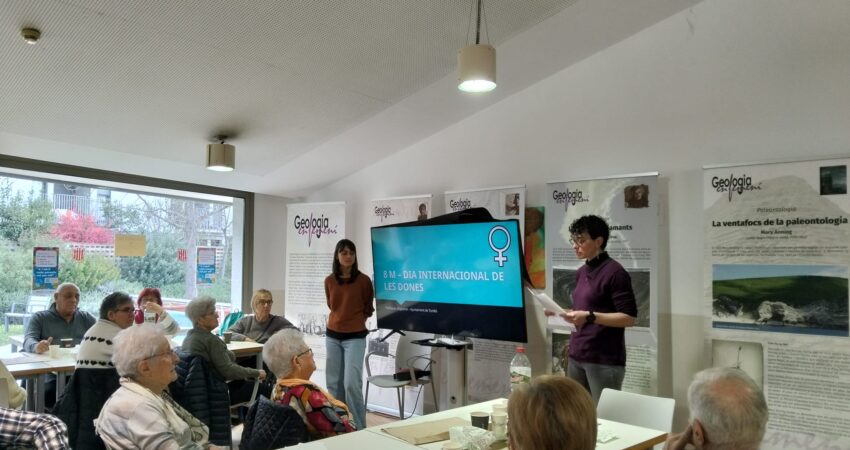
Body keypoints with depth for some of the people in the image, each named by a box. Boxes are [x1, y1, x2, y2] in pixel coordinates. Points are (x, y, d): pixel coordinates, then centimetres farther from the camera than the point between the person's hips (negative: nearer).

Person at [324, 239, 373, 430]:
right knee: (333, 383, 10)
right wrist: (342, 317, 8)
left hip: (355, 336, -5)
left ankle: (359, 427, 1)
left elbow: (368, 308, 5)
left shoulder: (363, 280, -7)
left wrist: (355, 318, -2)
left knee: (351, 383, -11)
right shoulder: (329, 281, 4)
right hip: (333, 335, 5)